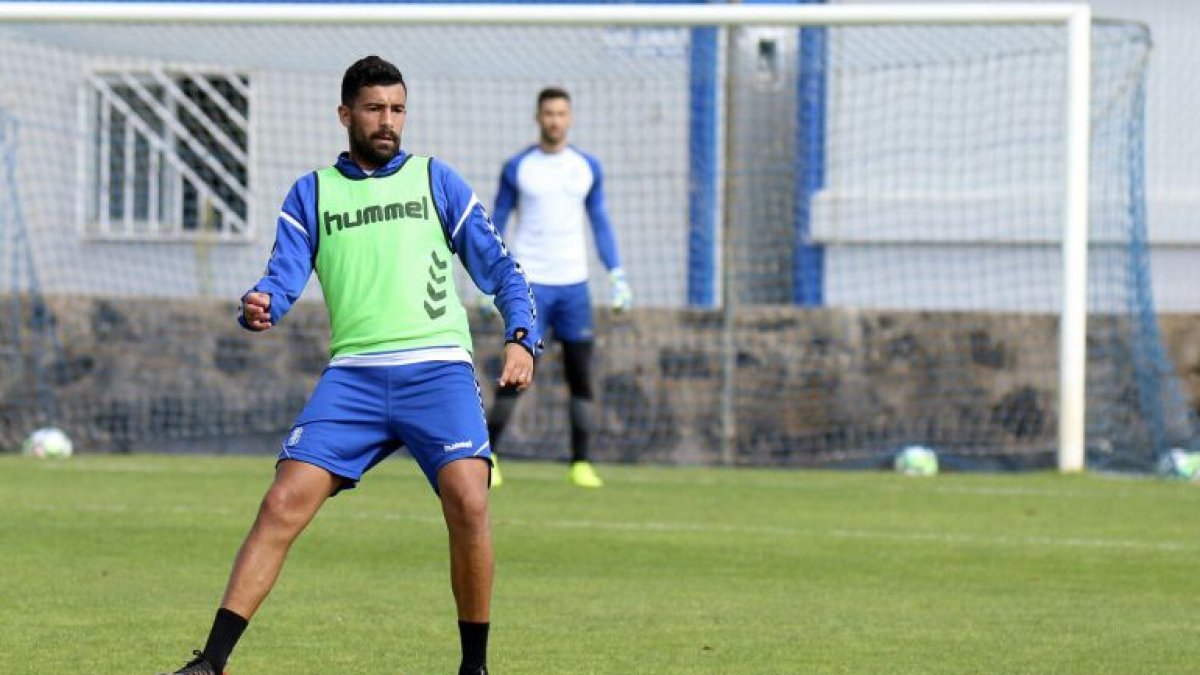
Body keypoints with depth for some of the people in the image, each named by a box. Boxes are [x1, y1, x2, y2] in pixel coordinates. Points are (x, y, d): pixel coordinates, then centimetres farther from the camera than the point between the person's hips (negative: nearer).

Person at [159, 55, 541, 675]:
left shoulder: (435, 181, 14)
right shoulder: (311, 193, 15)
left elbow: (498, 267, 13)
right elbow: (284, 276, 4)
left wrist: (521, 337, -3)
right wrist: (259, 306, -19)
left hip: (436, 368, -1)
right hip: (353, 373, 1)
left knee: (467, 501, -22)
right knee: (283, 504, -13)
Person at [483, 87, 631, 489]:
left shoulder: (587, 168, 8)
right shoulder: (517, 168, 1)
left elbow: (600, 224, 14)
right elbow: (496, 224, 5)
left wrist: (617, 276, 7)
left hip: (573, 284, 3)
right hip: (529, 283, -3)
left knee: (581, 376, 0)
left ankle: (580, 463, 6)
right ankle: (487, 456, 0)